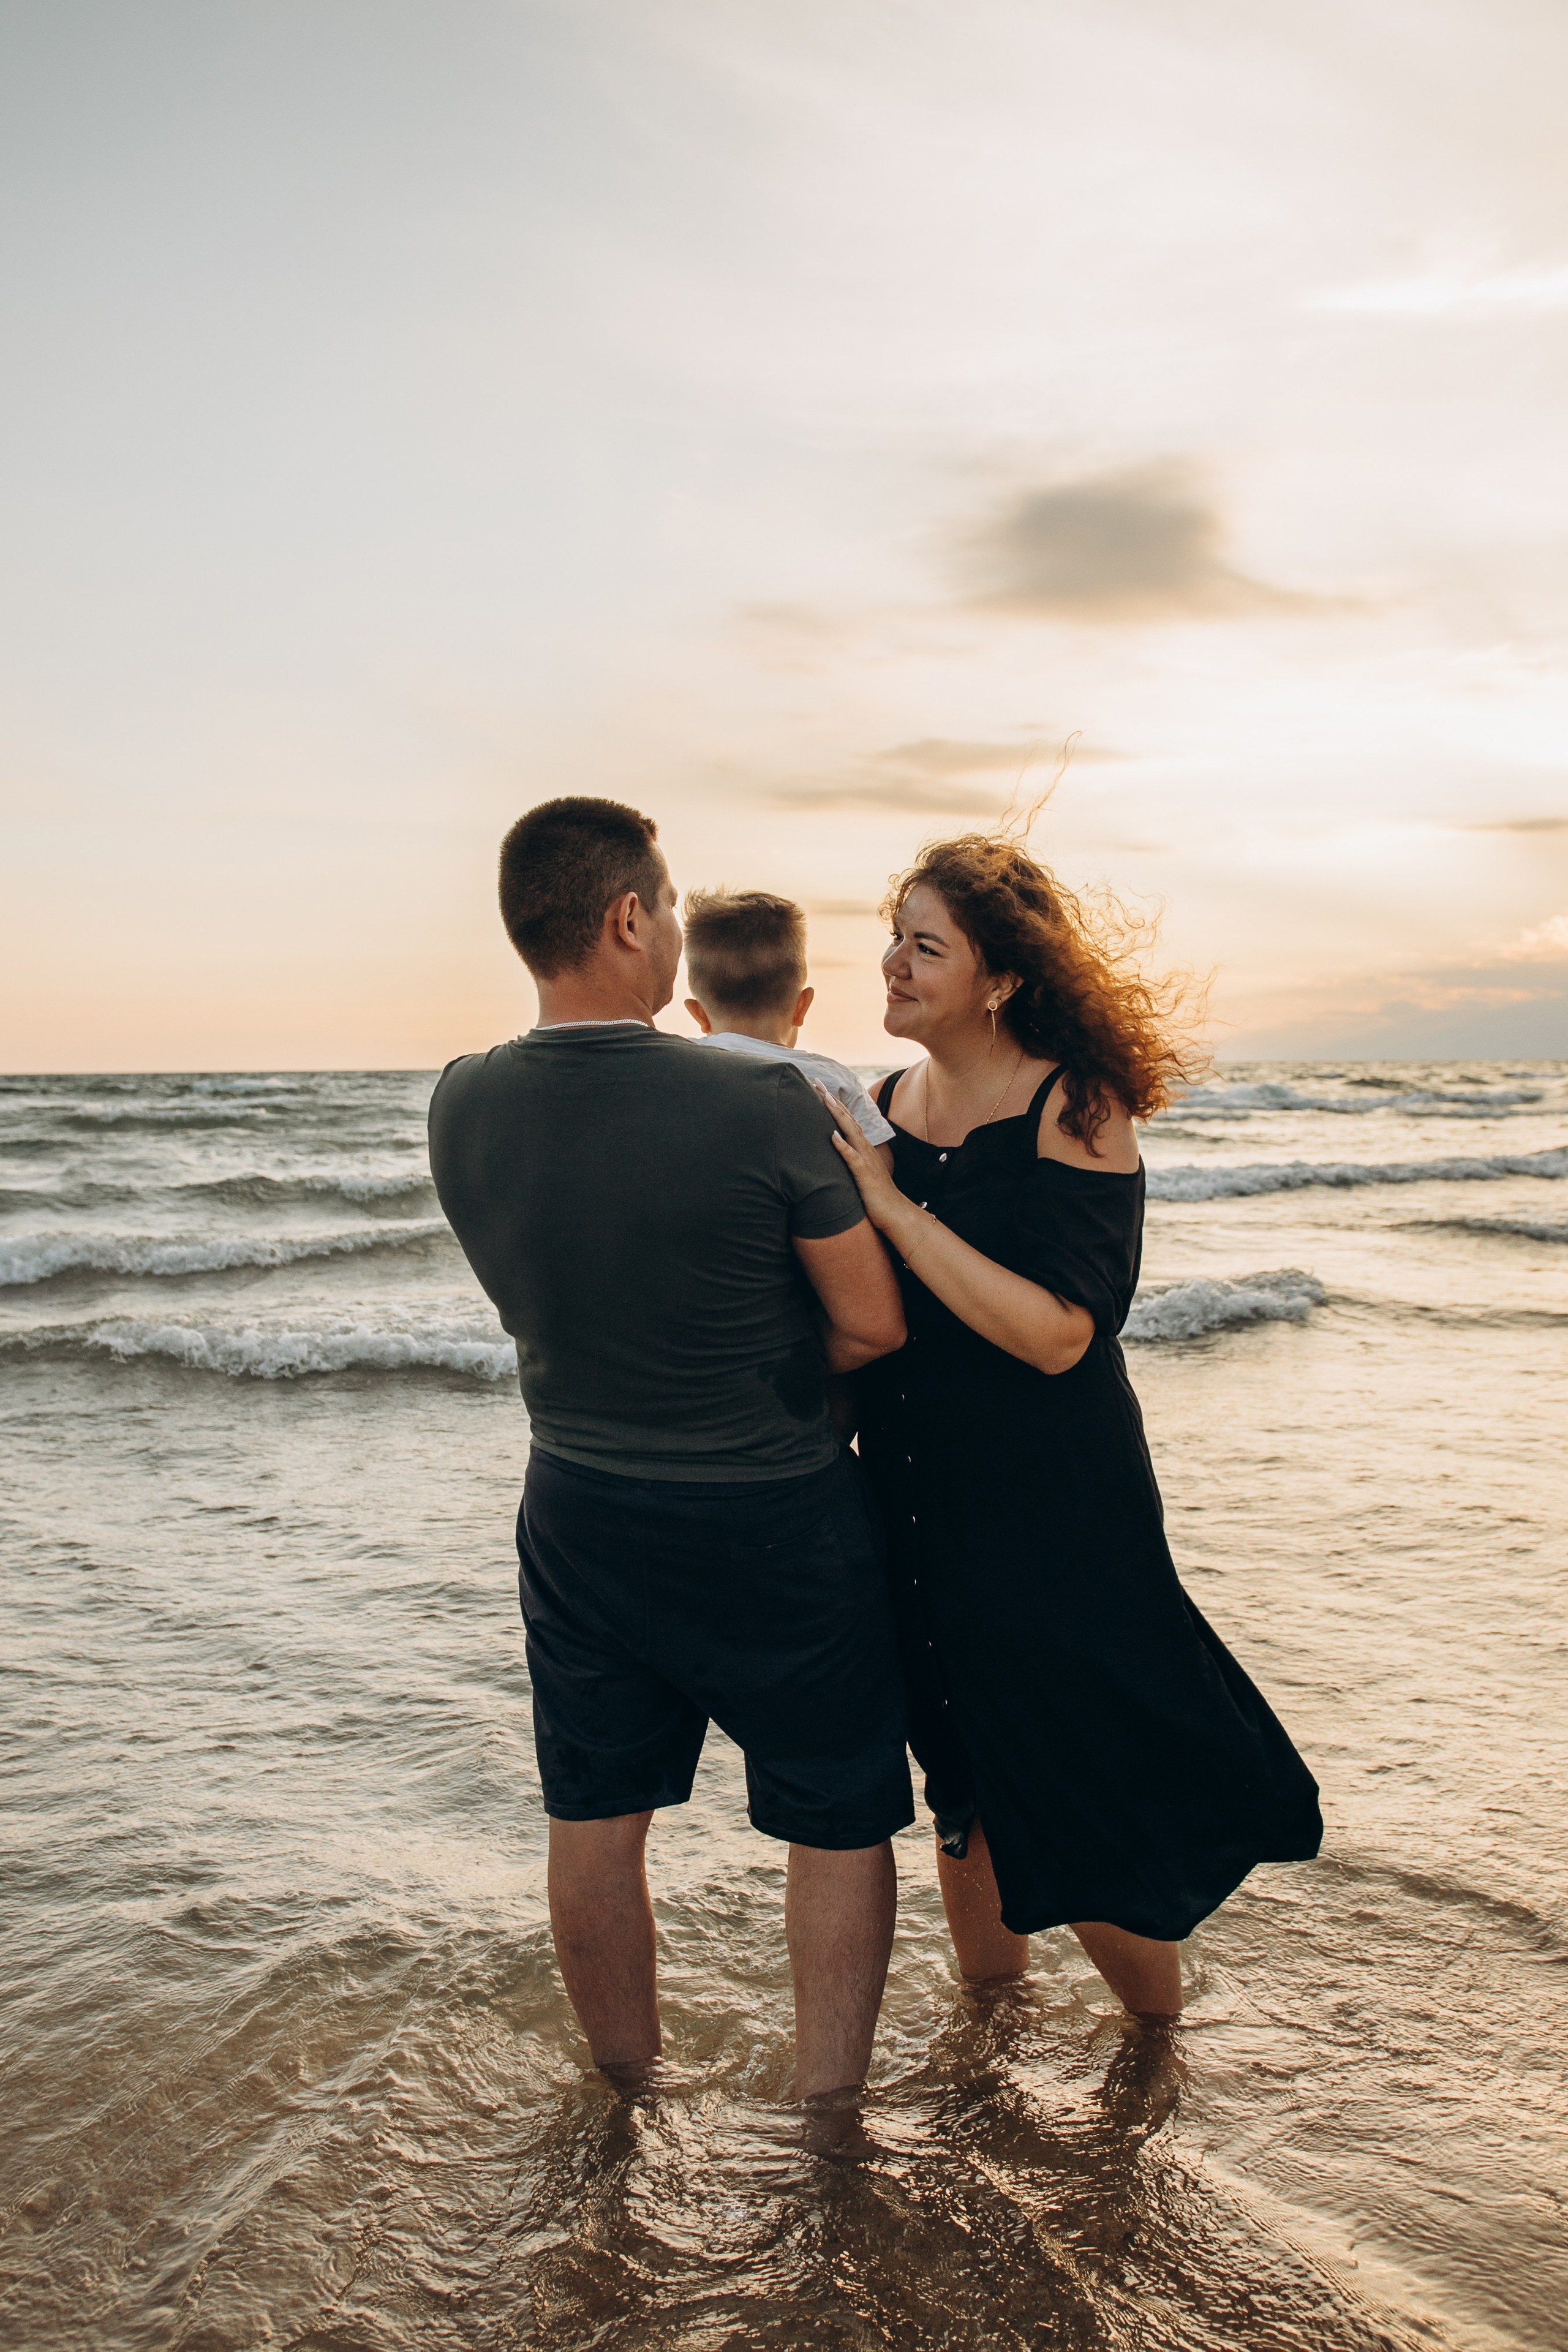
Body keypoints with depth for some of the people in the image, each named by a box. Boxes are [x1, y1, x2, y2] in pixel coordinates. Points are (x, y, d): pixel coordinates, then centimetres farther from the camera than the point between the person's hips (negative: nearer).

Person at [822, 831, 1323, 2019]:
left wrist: (891, 1206, -24)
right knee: (967, 1798, 20)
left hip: (1054, 1523, -5)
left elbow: (1054, 1333, -24)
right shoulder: (889, 1104, 3)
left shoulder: (1075, 1109, -14)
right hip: (917, 1517, 5)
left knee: (1092, 1832, 6)